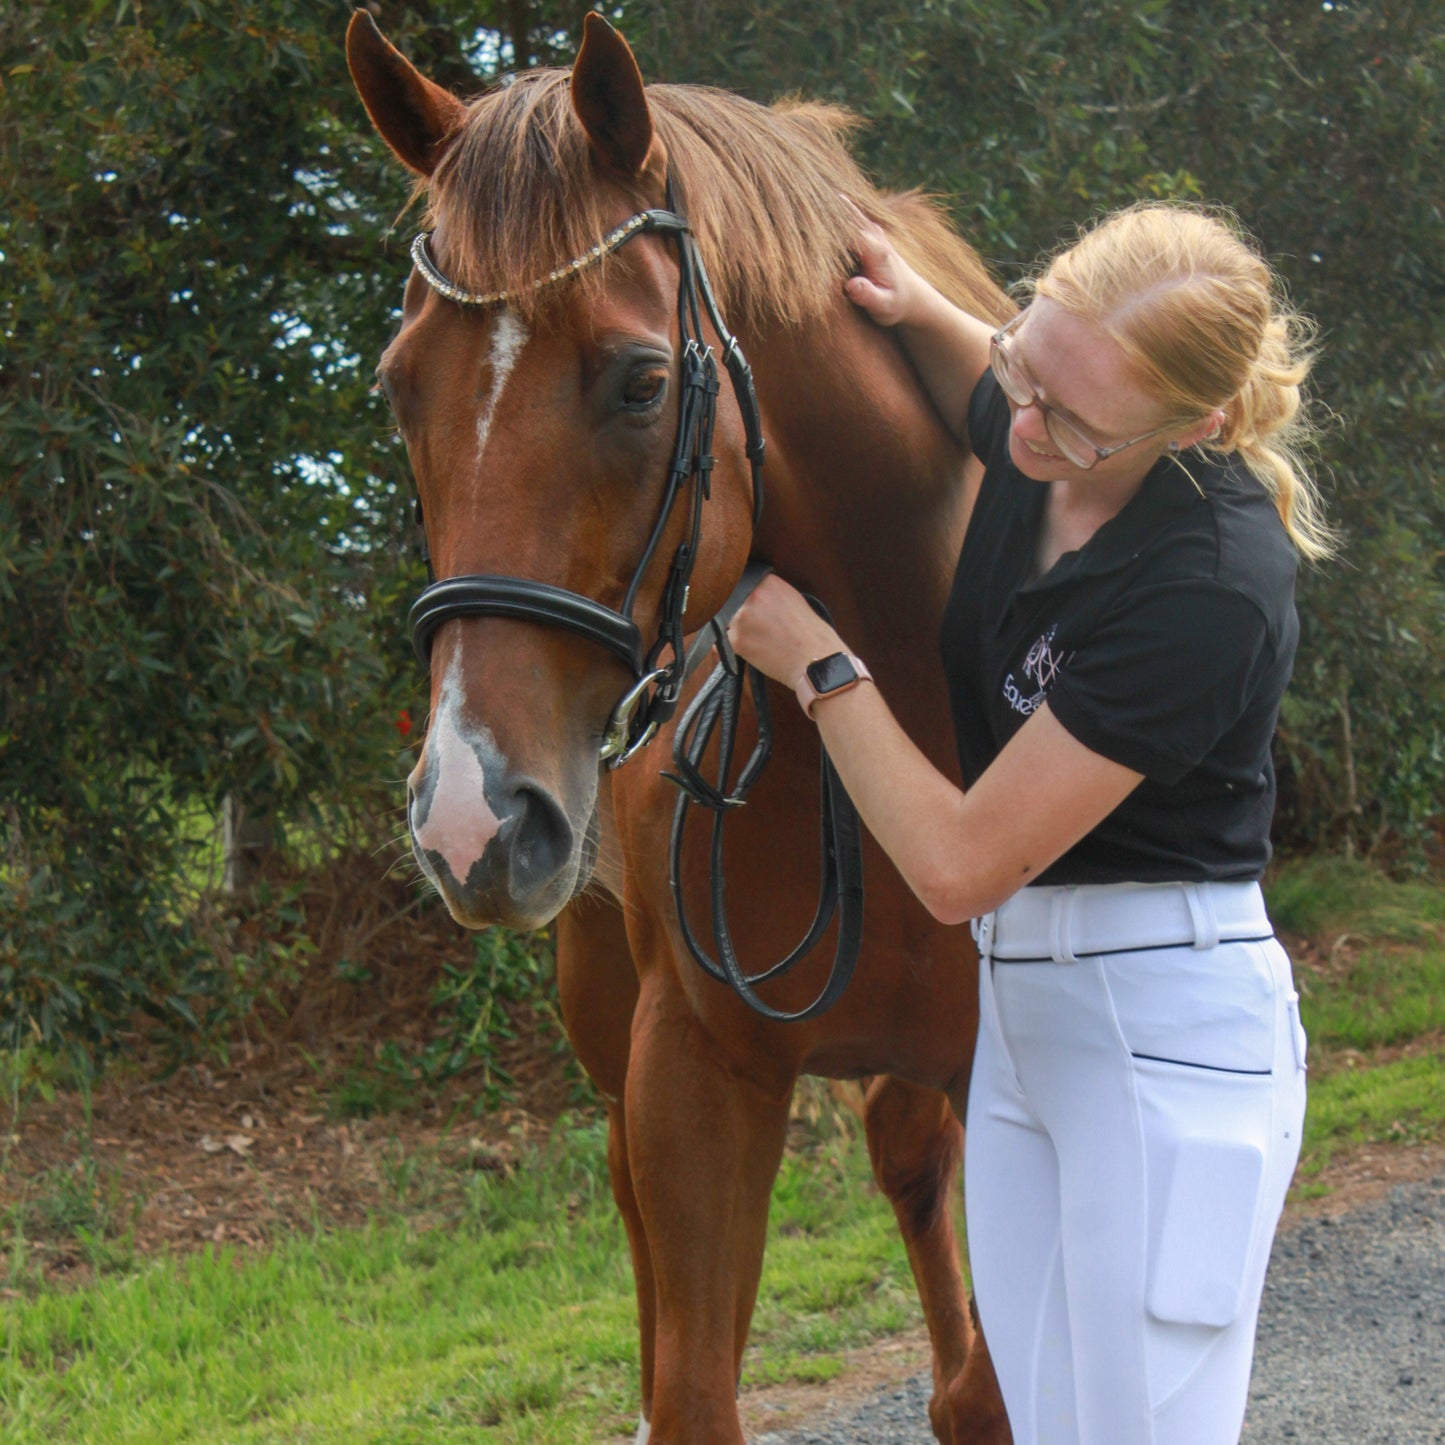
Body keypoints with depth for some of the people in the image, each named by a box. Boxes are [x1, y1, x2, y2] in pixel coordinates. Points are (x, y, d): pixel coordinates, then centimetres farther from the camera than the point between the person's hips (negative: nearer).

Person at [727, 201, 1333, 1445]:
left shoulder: (1209, 589, -27)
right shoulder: (1038, 446, -4)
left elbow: (958, 865, -25)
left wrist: (815, 662, -14)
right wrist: (912, 311, 5)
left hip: (1166, 1026, -8)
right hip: (1017, 1012, 8)